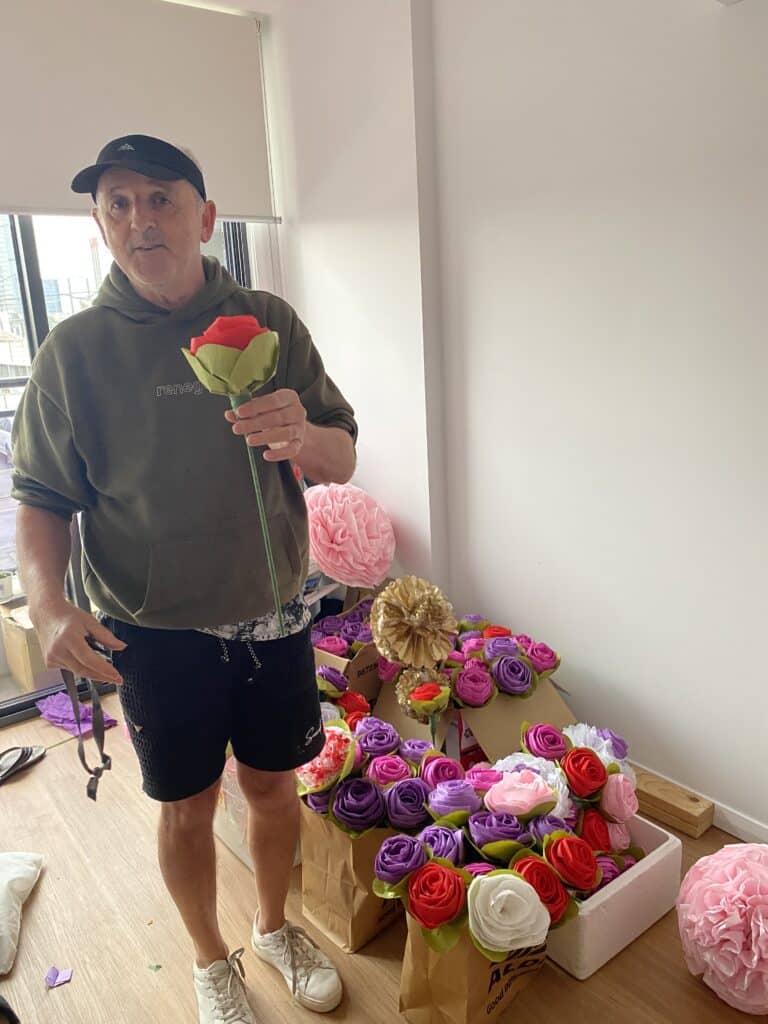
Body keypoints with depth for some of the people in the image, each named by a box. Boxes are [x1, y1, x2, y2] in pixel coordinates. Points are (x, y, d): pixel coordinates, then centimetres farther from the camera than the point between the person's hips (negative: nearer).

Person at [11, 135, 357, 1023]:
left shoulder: (269, 323, -3)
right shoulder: (75, 348, -6)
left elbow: (343, 459, -2)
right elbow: (41, 500, -3)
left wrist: (304, 436, -25)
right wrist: (49, 604, -21)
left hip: (272, 617, 2)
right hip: (155, 633, -1)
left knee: (272, 783, 19)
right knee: (187, 808, 16)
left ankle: (274, 926, 49)